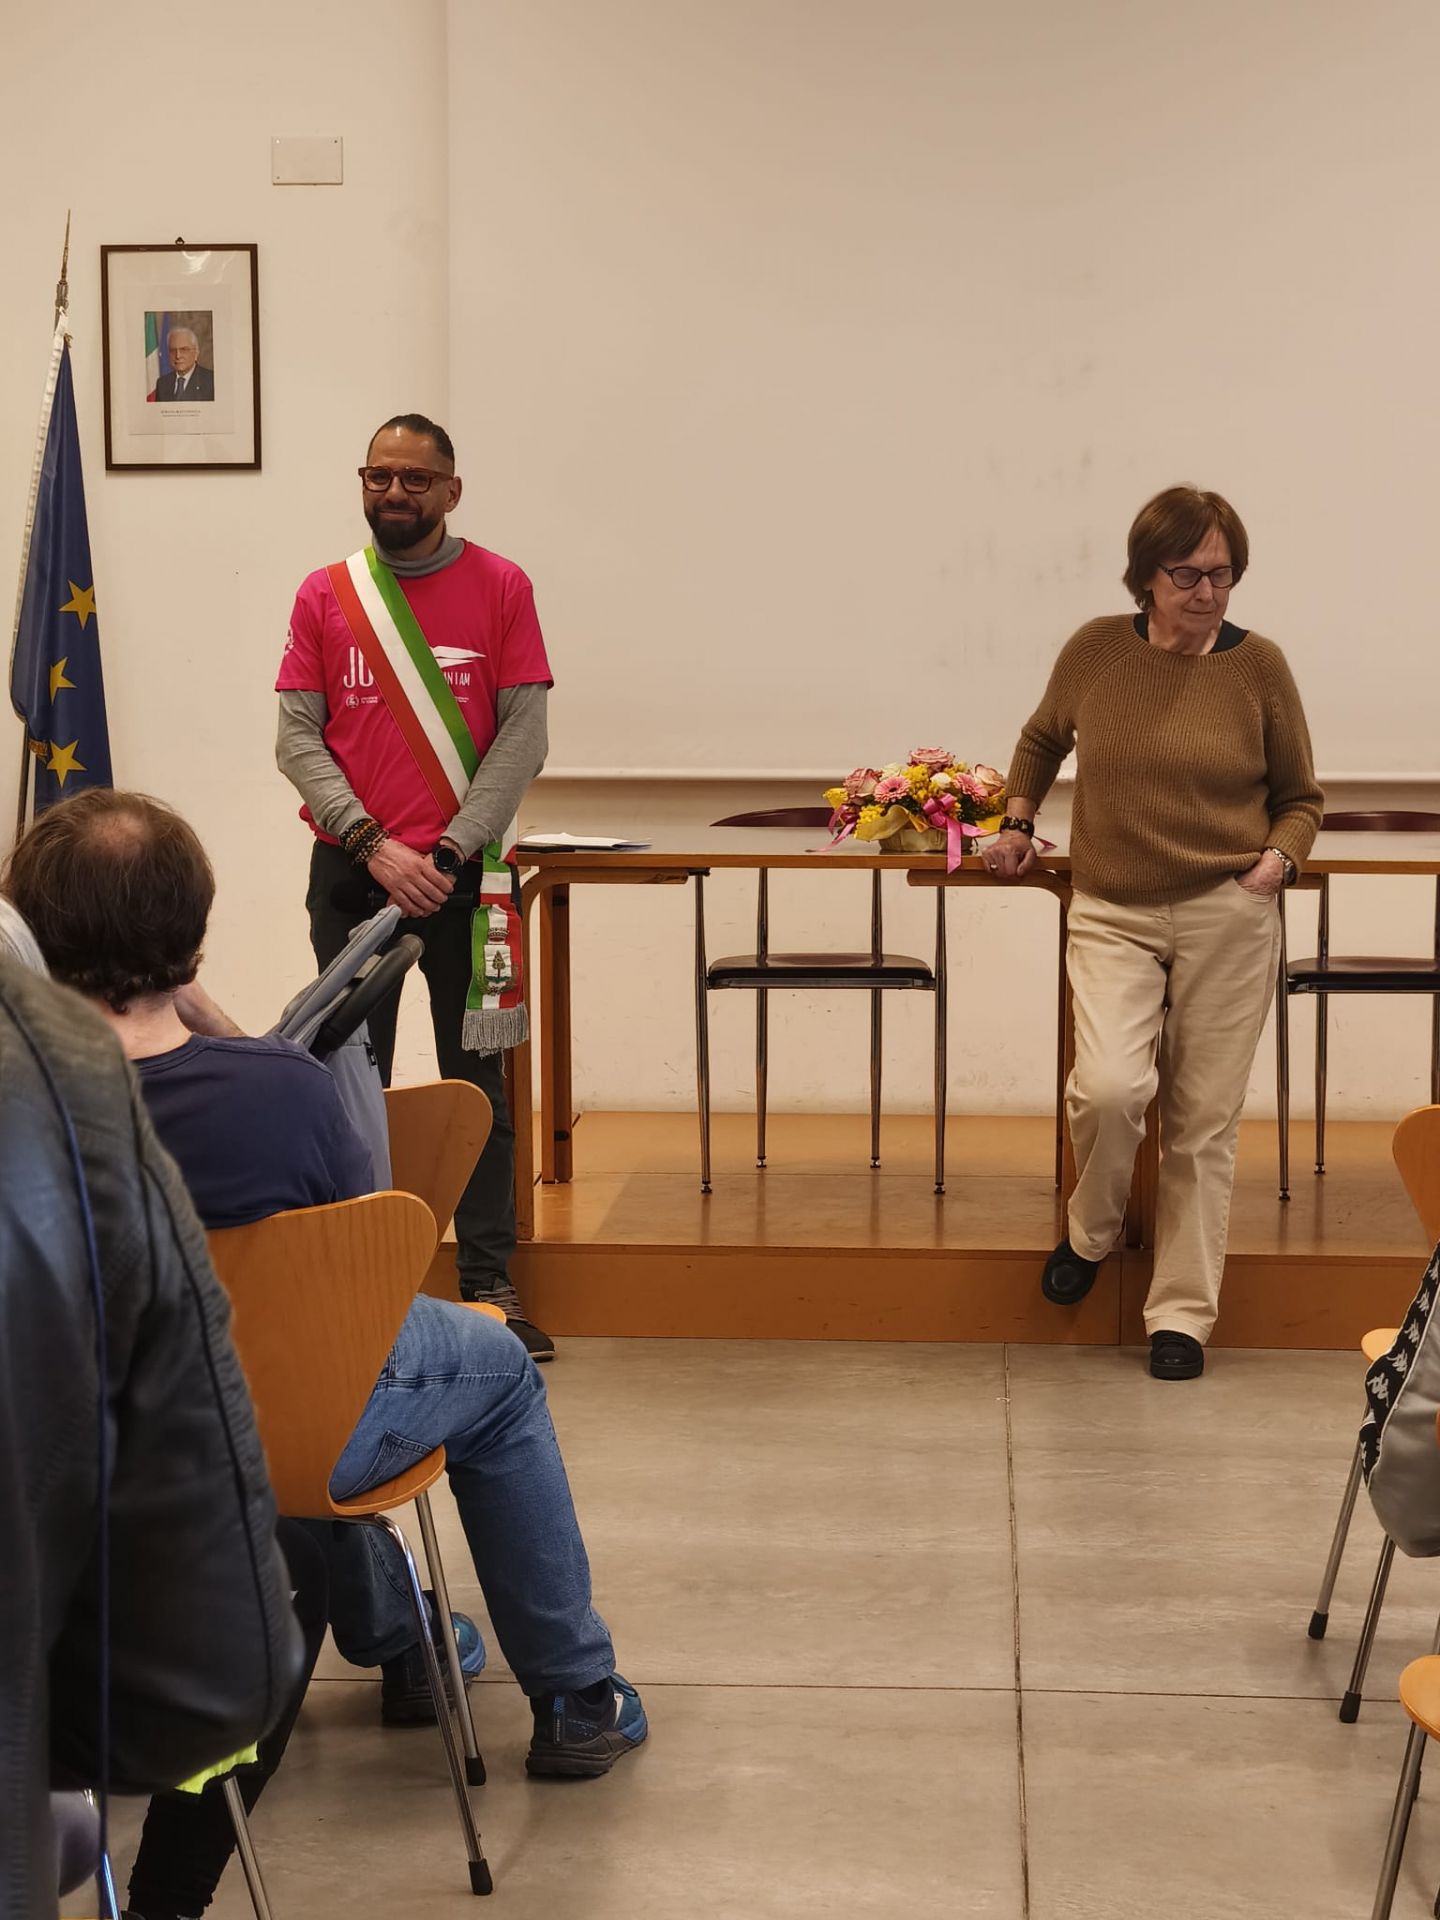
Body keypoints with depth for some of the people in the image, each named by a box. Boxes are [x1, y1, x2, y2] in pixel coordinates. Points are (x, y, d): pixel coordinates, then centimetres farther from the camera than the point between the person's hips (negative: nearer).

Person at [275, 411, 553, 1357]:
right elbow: (296, 737, 1)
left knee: (477, 1079, 2)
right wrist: (373, 845, -11)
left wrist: (450, 853, -11)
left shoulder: (500, 587, 1)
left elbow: (525, 732, -3)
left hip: (463, 869, -1)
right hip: (350, 870, 1)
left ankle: (491, 1282, 8)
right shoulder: (324, 596, 5)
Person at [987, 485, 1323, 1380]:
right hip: (1114, 915, 0)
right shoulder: (1096, 650, 0)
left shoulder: (1259, 665, -1)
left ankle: (1183, 1312, 17)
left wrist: (1278, 859, -6)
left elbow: (1301, 796, 11)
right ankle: (1092, 1231, 12)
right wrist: (1018, 822, 15)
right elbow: (1041, 740, 22)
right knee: (1109, 1087, -20)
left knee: (1203, 1122, 3)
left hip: (1228, 918, 0)